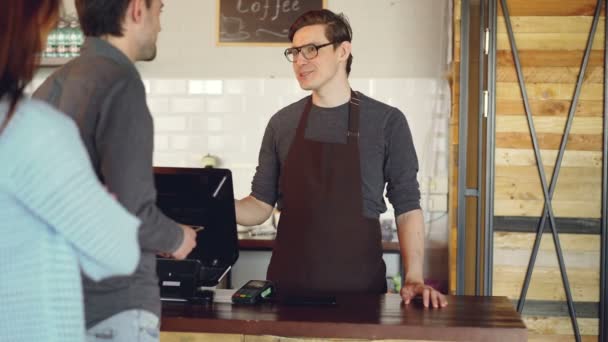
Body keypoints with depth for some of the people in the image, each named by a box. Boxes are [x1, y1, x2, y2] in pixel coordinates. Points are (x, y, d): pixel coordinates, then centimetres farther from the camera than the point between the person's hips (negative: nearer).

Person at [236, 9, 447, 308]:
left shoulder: (387, 121, -2)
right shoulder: (282, 123, 5)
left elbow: (407, 206, 0)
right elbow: (261, 204, 7)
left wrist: (414, 278, -11)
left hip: (359, 285, -2)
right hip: (288, 283, 2)